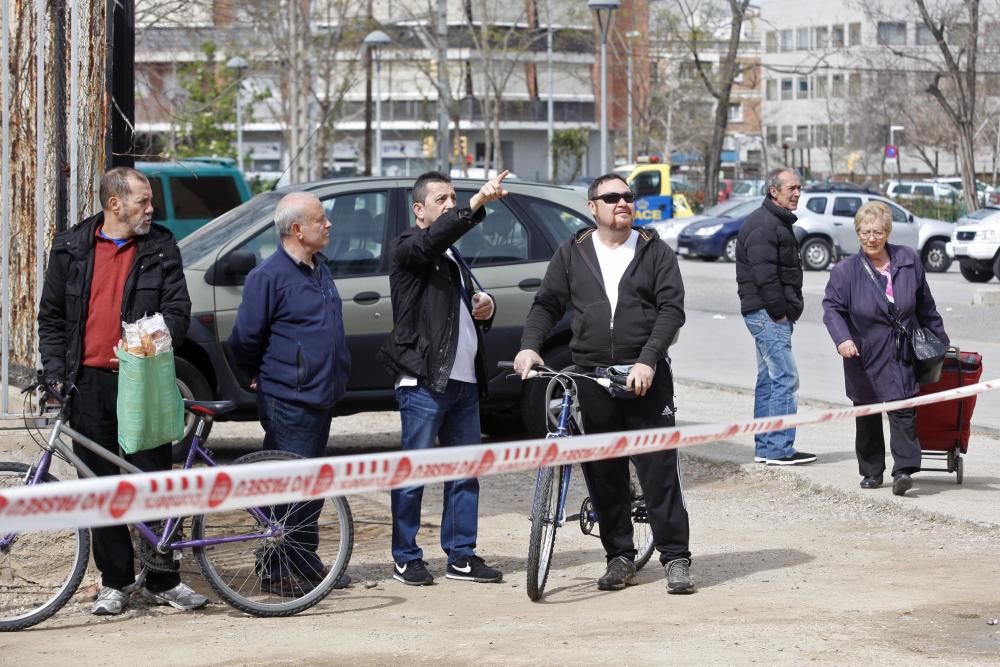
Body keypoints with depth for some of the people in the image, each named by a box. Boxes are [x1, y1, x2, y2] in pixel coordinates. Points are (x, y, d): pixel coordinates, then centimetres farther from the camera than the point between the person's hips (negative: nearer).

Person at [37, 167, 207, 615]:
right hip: (89, 384, 1)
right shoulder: (71, 249, 7)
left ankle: (162, 580, 9)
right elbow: (51, 317, 11)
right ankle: (115, 582, 14)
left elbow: (177, 308, -1)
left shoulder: (160, 249, 4)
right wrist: (56, 373, 0)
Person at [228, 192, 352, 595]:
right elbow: (245, 338, -10)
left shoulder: (319, 269, 12)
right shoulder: (269, 276, -15)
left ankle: (307, 562, 23)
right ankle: (278, 572, 2)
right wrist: (261, 376, 4)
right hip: (288, 402, -8)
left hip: (321, 396, 8)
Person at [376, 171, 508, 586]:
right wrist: (478, 203, -37)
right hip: (424, 382, -8)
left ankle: (461, 556, 13)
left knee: (465, 473, 8)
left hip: (464, 381, 8)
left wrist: (485, 309, 11)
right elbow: (434, 237, -25)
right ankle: (406, 559, 2)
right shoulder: (408, 248, -2)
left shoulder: (453, 257, 24)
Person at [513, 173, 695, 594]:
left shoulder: (654, 251, 5)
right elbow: (547, 305, 12)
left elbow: (672, 309, -3)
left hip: (646, 377, -2)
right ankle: (619, 556, 15)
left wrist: (647, 361, -16)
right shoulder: (572, 254, 11)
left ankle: (675, 558, -1)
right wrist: (529, 346, -7)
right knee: (603, 473, 5)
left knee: (659, 467, -6)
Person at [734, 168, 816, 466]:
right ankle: (779, 449, -12)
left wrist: (789, 310, 15)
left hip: (775, 315, 11)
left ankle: (764, 447, 17)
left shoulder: (778, 223, 20)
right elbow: (764, 274, -21)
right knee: (786, 378, -12)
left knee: (769, 379, 12)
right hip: (767, 314, -11)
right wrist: (780, 312, -18)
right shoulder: (763, 225, -14)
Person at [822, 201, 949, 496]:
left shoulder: (908, 261, 2)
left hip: (902, 354, 0)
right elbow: (832, 307, -9)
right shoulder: (846, 271, -6)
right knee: (867, 416, 9)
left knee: (902, 409, -11)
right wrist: (842, 338, -26)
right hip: (864, 356, 0)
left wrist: (939, 339, 17)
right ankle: (871, 472, 21)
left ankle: (904, 470, -15)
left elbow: (925, 305, 11)